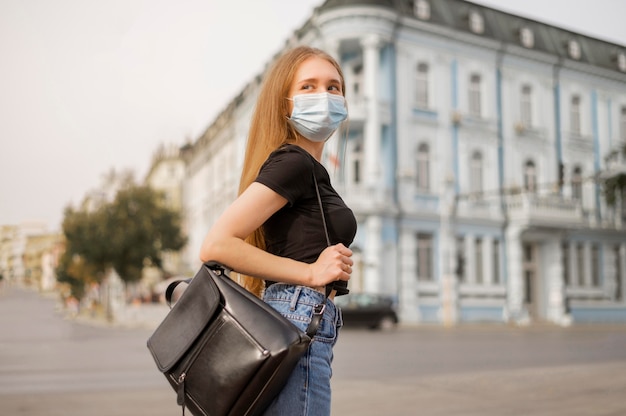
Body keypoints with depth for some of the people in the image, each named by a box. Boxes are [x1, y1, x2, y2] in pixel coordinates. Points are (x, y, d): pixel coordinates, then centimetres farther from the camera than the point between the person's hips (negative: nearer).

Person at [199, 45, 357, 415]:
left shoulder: (309, 170, 19)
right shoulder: (293, 162, -9)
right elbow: (216, 246, -18)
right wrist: (311, 272, -14)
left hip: (307, 327, 10)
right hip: (298, 322, -10)